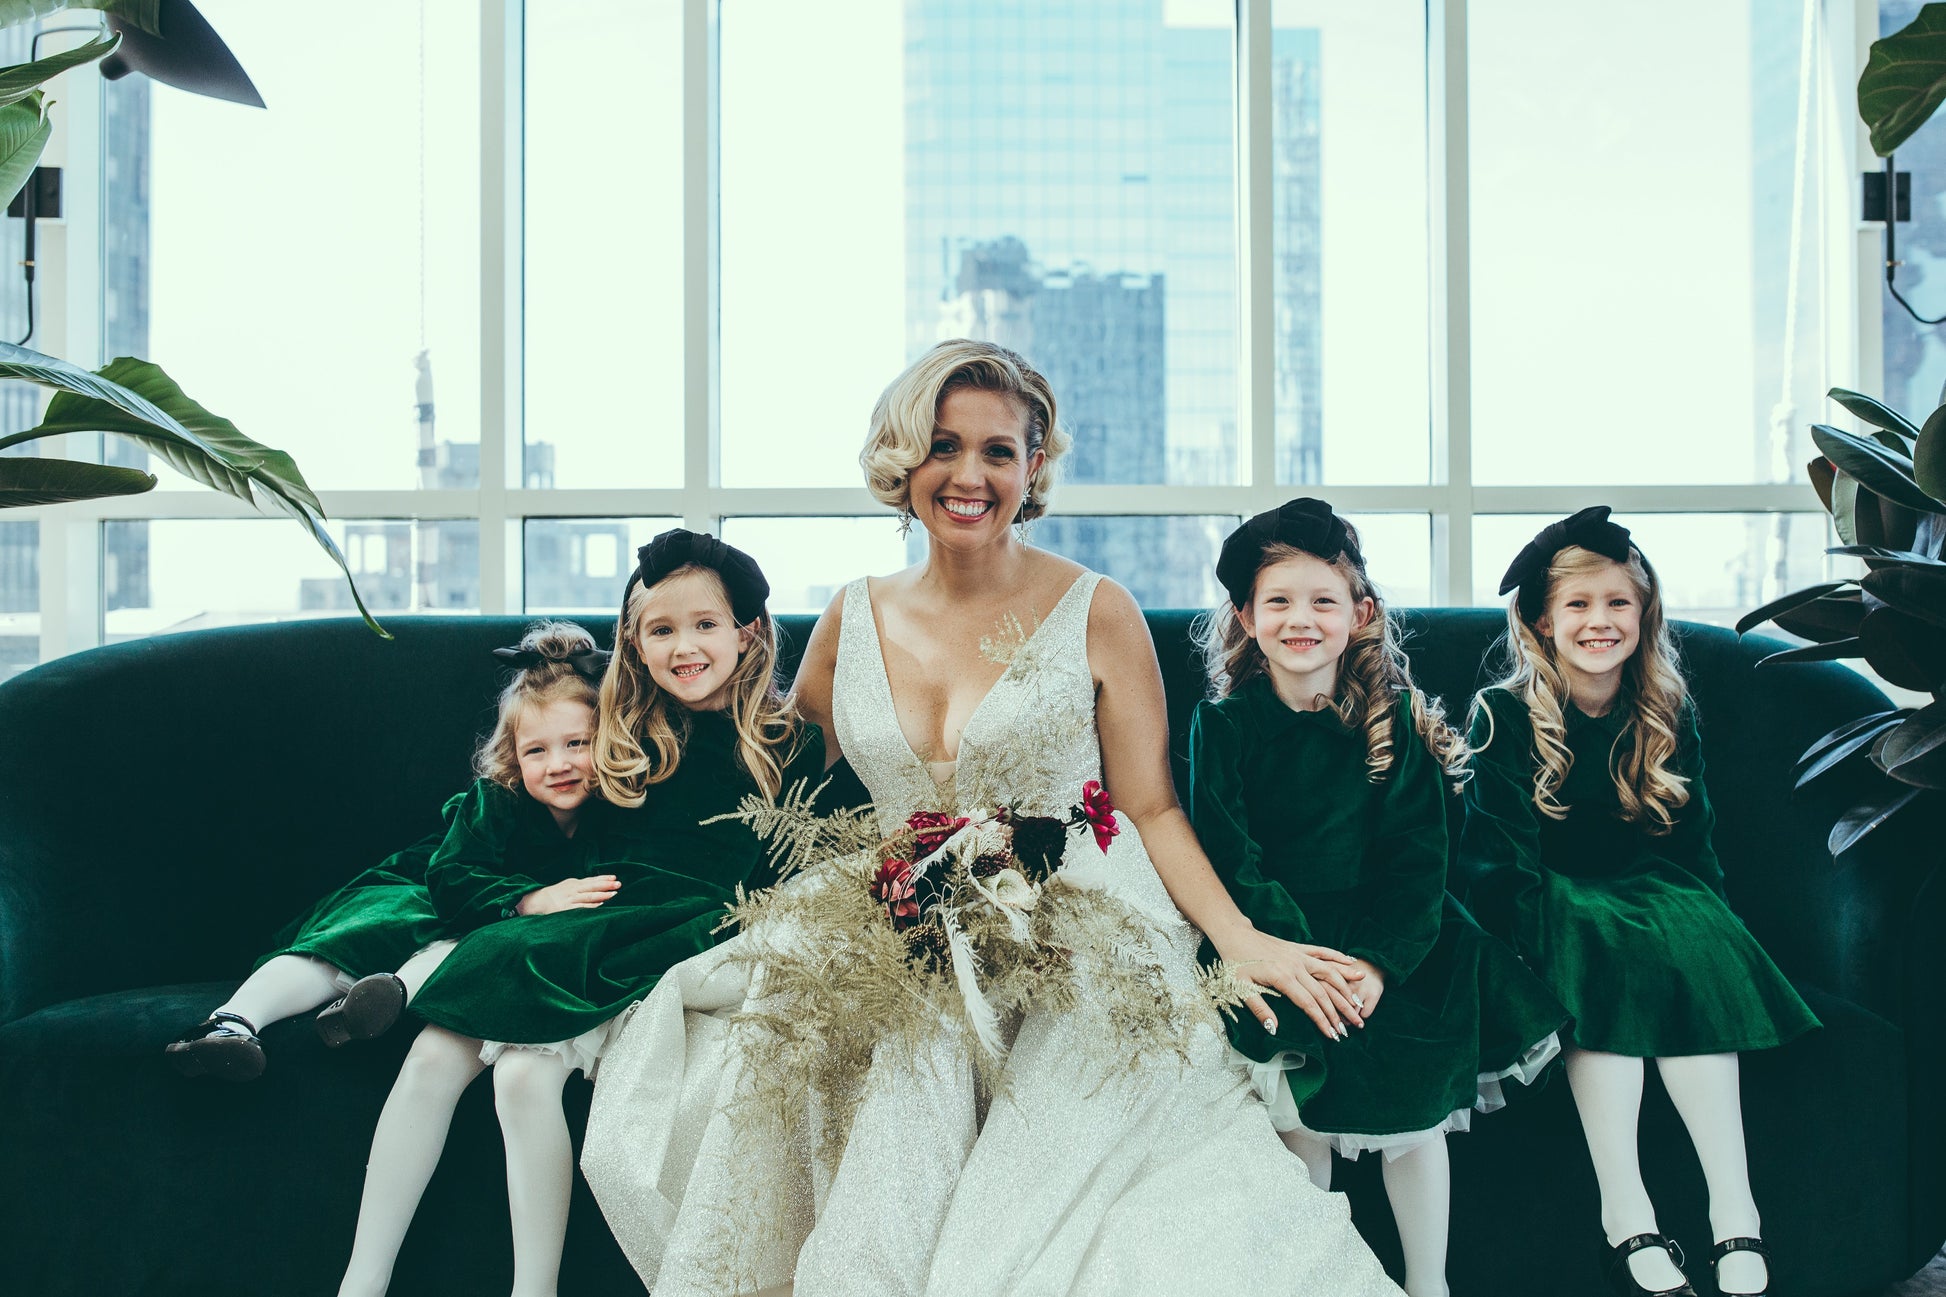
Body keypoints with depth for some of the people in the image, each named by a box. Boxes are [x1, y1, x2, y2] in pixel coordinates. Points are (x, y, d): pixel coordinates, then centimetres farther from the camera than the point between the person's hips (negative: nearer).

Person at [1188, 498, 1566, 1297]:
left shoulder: (1395, 720, 2)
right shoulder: (1224, 723, -1)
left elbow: (1417, 856, -1)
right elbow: (1230, 859, -7)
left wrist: (1376, 960, -15)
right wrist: (1304, 959, -18)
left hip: (1392, 949, 1)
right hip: (1276, 941, -1)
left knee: (1415, 1111, -4)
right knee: (1301, 1119, -8)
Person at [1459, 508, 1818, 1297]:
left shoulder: (1668, 715, 8)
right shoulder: (1502, 715, -3)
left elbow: (1693, 842, 10)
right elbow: (1500, 856, -9)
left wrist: (1700, 917, -8)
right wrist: (1539, 935, -24)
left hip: (1649, 892, 3)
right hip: (1552, 906, -3)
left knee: (1690, 943, -30)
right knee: (1603, 947, -35)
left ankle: (1735, 1211, -37)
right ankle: (1624, 1216, -41)